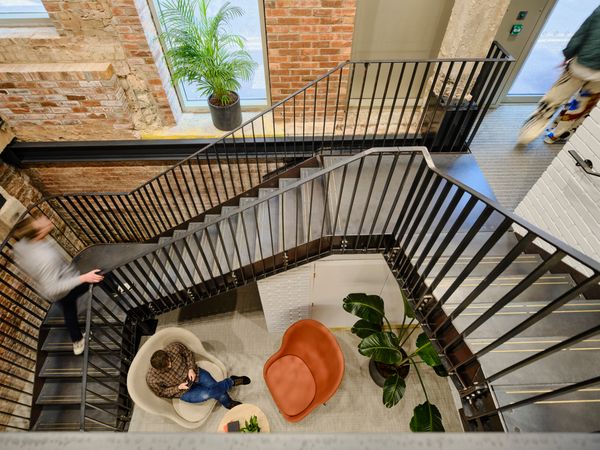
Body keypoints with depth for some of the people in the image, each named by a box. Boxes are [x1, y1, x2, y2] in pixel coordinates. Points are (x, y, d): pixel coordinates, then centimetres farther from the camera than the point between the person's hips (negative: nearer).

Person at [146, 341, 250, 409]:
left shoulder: (174, 348, -25)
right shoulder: (152, 379, -25)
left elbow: (188, 353, -4)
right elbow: (162, 393, -6)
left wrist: (191, 369, -16)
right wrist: (178, 388, -19)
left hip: (193, 373, 2)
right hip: (184, 392, -1)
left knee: (217, 389, -16)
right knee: (207, 394, -24)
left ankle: (230, 404, 15)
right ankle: (233, 381, 0)